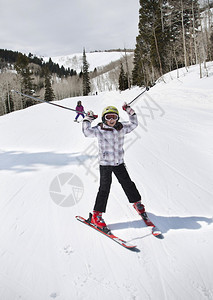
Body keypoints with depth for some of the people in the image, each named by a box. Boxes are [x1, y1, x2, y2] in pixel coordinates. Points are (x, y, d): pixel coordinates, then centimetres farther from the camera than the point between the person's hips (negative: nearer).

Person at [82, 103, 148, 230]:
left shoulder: (121, 128, 4)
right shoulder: (99, 130, -7)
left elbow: (134, 124, 15)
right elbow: (87, 132, -10)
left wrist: (130, 111, 8)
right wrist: (88, 119, -8)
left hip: (119, 163, 4)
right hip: (105, 164, -4)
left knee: (127, 183, 14)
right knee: (104, 188, -7)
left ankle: (137, 203, 39)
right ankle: (96, 215, 2)